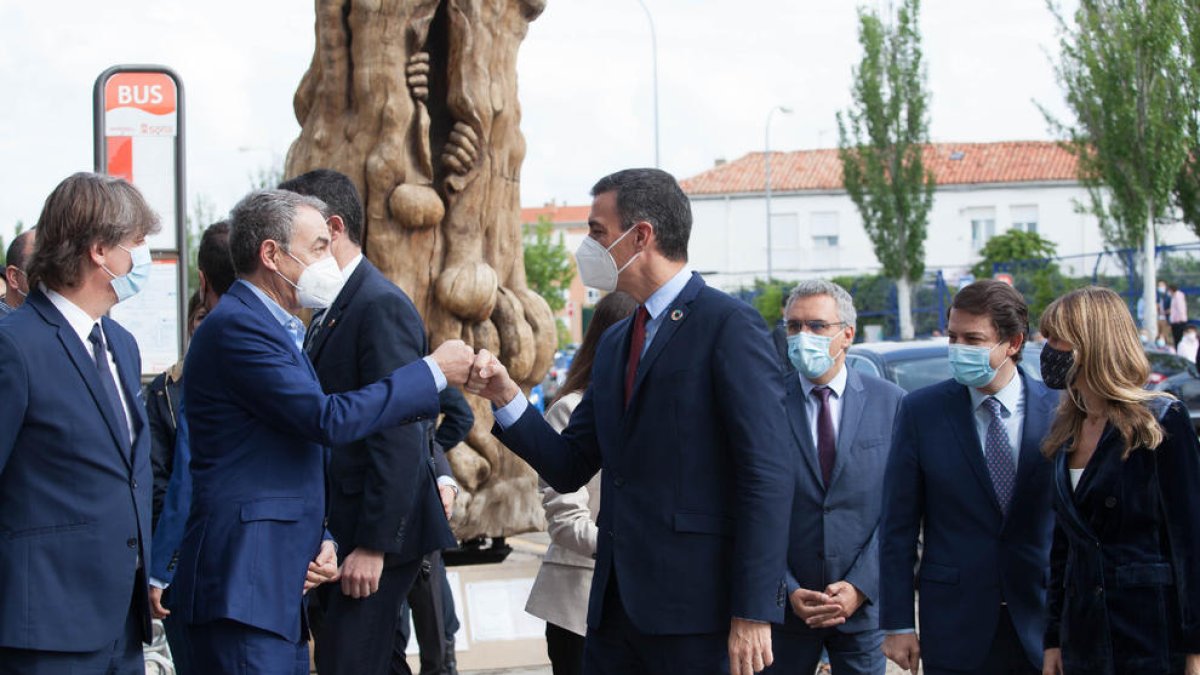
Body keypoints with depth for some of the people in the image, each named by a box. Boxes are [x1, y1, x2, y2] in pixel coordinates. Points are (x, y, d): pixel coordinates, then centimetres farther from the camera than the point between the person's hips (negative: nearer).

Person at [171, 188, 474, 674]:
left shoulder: (277, 328, 20)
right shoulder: (237, 326, -12)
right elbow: (329, 419, -19)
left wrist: (319, 539, 8)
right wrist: (433, 373, -10)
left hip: (281, 583, 10)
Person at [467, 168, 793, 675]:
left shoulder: (730, 326, -8)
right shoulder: (615, 343, 18)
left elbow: (767, 478, -14)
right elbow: (569, 469, 16)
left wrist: (754, 613, -18)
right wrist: (506, 397, 1)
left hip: (699, 610, -7)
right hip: (618, 604, 7)